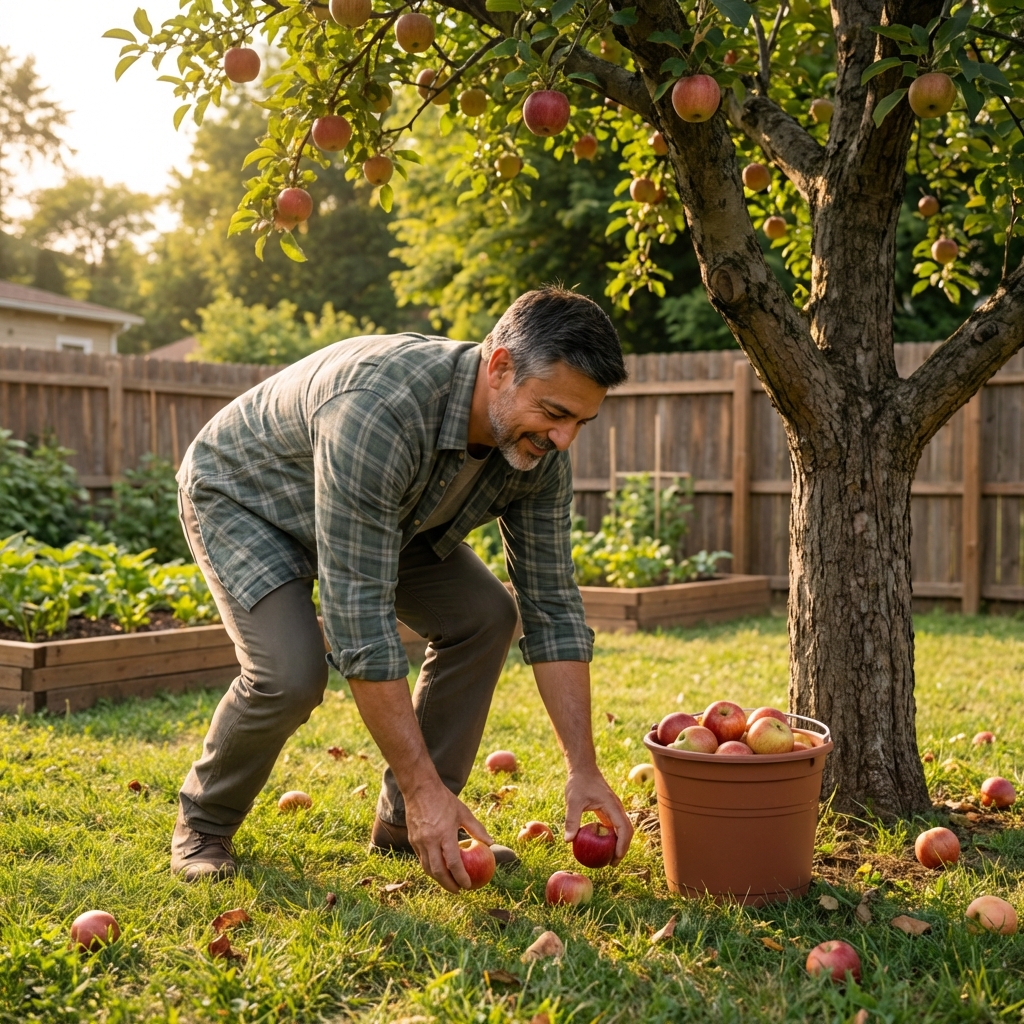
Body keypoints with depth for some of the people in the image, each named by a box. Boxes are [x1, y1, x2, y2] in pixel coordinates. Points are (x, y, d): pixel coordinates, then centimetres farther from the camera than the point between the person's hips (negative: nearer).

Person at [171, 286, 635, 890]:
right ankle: (204, 825, 4)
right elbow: (360, 619, -42)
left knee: (483, 616, -10)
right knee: (291, 674, -26)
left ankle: (407, 826, 4)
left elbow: (552, 607, -14)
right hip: (240, 494, -6)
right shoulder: (379, 412, -44)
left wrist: (584, 769, -19)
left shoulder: (539, 449, -21)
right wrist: (425, 786, -40)